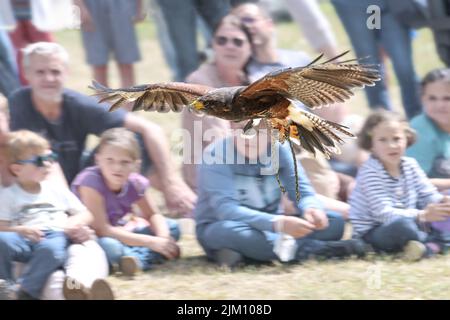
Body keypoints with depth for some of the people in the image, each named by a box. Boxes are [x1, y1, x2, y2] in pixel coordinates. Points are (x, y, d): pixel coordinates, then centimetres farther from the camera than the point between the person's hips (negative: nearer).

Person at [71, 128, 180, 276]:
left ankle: (137, 258, -25)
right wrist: (151, 242, -29)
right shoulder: (90, 180, -27)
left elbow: (153, 215, 6)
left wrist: (164, 238, -19)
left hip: (117, 233, 7)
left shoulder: (134, 183, -10)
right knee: (109, 246, -40)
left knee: (172, 228, -3)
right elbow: (102, 230, -29)